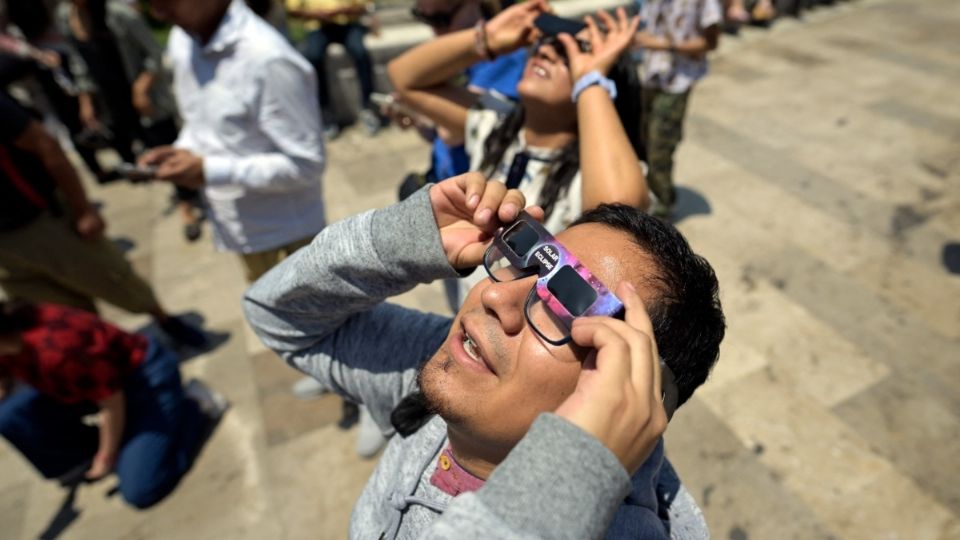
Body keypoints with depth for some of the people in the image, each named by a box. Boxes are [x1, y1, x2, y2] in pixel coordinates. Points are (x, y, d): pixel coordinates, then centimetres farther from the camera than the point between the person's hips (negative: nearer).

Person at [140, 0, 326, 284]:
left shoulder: (269, 59, -24)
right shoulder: (182, 40, 4)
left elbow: (306, 164, -22)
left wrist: (210, 170, -22)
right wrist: (183, 150, -3)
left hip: (286, 235, -7)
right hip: (240, 228, 8)